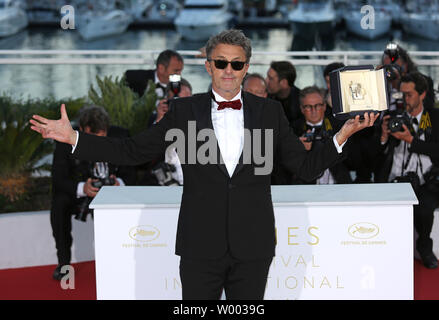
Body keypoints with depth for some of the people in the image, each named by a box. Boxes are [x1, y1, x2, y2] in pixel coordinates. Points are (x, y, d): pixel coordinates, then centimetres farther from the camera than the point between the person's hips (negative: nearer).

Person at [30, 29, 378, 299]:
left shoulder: (269, 112, 5)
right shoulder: (185, 110, 3)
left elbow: (307, 166, 8)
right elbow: (132, 151, 3)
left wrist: (343, 135, -7)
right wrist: (73, 137, -6)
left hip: (252, 246, 1)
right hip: (201, 245, -1)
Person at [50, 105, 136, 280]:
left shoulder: (120, 136, -12)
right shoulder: (67, 140, -17)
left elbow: (129, 172, -7)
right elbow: (58, 179, -20)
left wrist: (120, 183, -32)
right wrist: (82, 188, -41)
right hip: (78, 192, -1)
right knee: (59, 203, -31)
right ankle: (63, 261, -18)